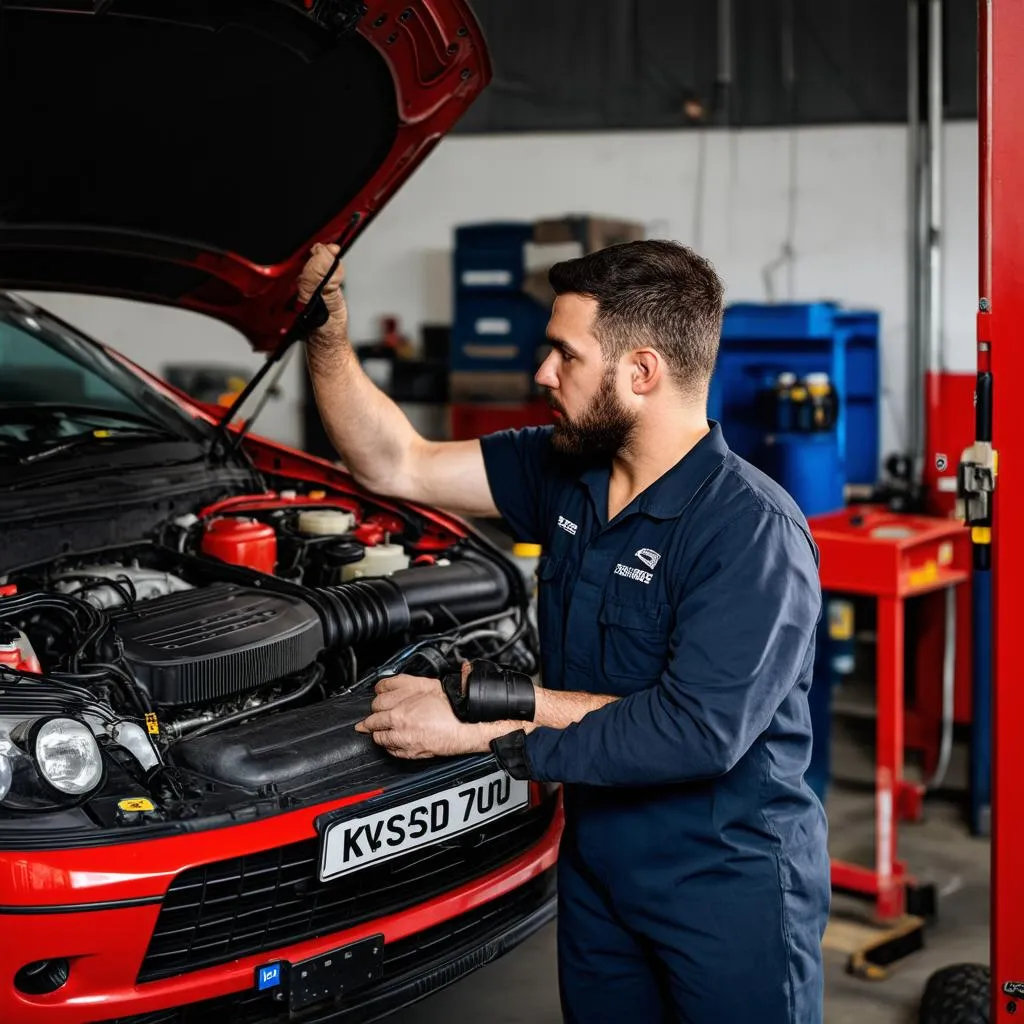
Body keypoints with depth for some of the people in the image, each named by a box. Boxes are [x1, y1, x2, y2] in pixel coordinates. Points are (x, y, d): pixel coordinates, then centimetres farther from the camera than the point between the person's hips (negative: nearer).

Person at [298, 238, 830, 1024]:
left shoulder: (752, 531, -23)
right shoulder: (563, 473, 0)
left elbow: (695, 733, -30)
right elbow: (395, 465, 8)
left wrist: (486, 725, -27)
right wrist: (328, 333, -4)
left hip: (729, 891, -7)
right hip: (599, 869, 7)